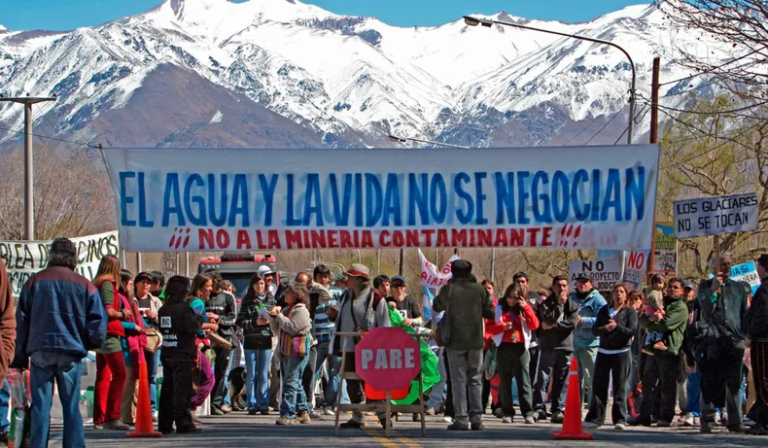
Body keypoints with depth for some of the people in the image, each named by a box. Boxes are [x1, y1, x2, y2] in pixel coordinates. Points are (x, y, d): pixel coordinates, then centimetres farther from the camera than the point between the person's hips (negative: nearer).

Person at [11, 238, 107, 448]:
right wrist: (85, 344, 21)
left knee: (40, 407, 2)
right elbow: (98, 328, 2)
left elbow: (21, 322, 6)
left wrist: (20, 357, 10)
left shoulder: (34, 282, 6)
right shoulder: (86, 286, 4)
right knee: (72, 407, 5)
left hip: (40, 352, 0)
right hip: (71, 353, 0)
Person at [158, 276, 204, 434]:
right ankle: (183, 423, -6)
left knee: (167, 390, 11)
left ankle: (164, 424, 12)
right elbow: (193, 327, -19)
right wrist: (199, 317, 2)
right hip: (182, 355, -7)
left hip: (167, 354, 7)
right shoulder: (183, 309, -14)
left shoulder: (163, 309, 9)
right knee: (182, 390, -5)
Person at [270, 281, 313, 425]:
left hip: (297, 352, -9)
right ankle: (302, 411, 19)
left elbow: (292, 327, -18)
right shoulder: (286, 310, 19)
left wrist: (279, 316, -10)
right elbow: (277, 330, 19)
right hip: (285, 351, 9)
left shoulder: (301, 311, -7)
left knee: (291, 382, -13)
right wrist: (273, 317, 4)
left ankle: (287, 414, -17)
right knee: (295, 383, 13)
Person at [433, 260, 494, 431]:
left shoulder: (448, 289, -7)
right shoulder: (479, 290, -1)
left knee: (458, 380, 2)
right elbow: (490, 313, 4)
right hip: (475, 340, 2)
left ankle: (461, 419, -3)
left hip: (455, 341, -2)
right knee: (475, 380, 9)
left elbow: (437, 307, 4)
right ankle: (476, 418, 4)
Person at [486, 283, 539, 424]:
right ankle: (507, 412, 10)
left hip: (520, 348, -1)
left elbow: (535, 325, -5)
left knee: (524, 382, -5)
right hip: (503, 347, 1)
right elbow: (489, 328, 3)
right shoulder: (498, 308, 6)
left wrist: (526, 307, -10)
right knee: (504, 382, 4)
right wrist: (502, 327, -15)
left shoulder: (525, 309, 8)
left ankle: (528, 413, -7)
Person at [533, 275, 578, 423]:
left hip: (566, 347, 2)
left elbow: (572, 323, -6)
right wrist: (559, 305, -12)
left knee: (561, 381, 3)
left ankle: (557, 410, 5)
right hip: (548, 347, -2)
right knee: (543, 379, -5)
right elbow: (549, 319, -14)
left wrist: (553, 326, -9)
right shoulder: (546, 304, 5)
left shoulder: (572, 305, 10)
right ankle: (539, 409, -4)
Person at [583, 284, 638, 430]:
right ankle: (595, 418, 7)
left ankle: (620, 419, -3)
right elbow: (595, 329, 5)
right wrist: (605, 329, -16)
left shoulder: (630, 311, 2)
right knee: (599, 385, 2)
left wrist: (617, 327, -24)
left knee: (620, 387, -5)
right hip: (603, 352, 3)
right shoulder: (604, 310, 12)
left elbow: (632, 331, -9)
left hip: (622, 352, -3)